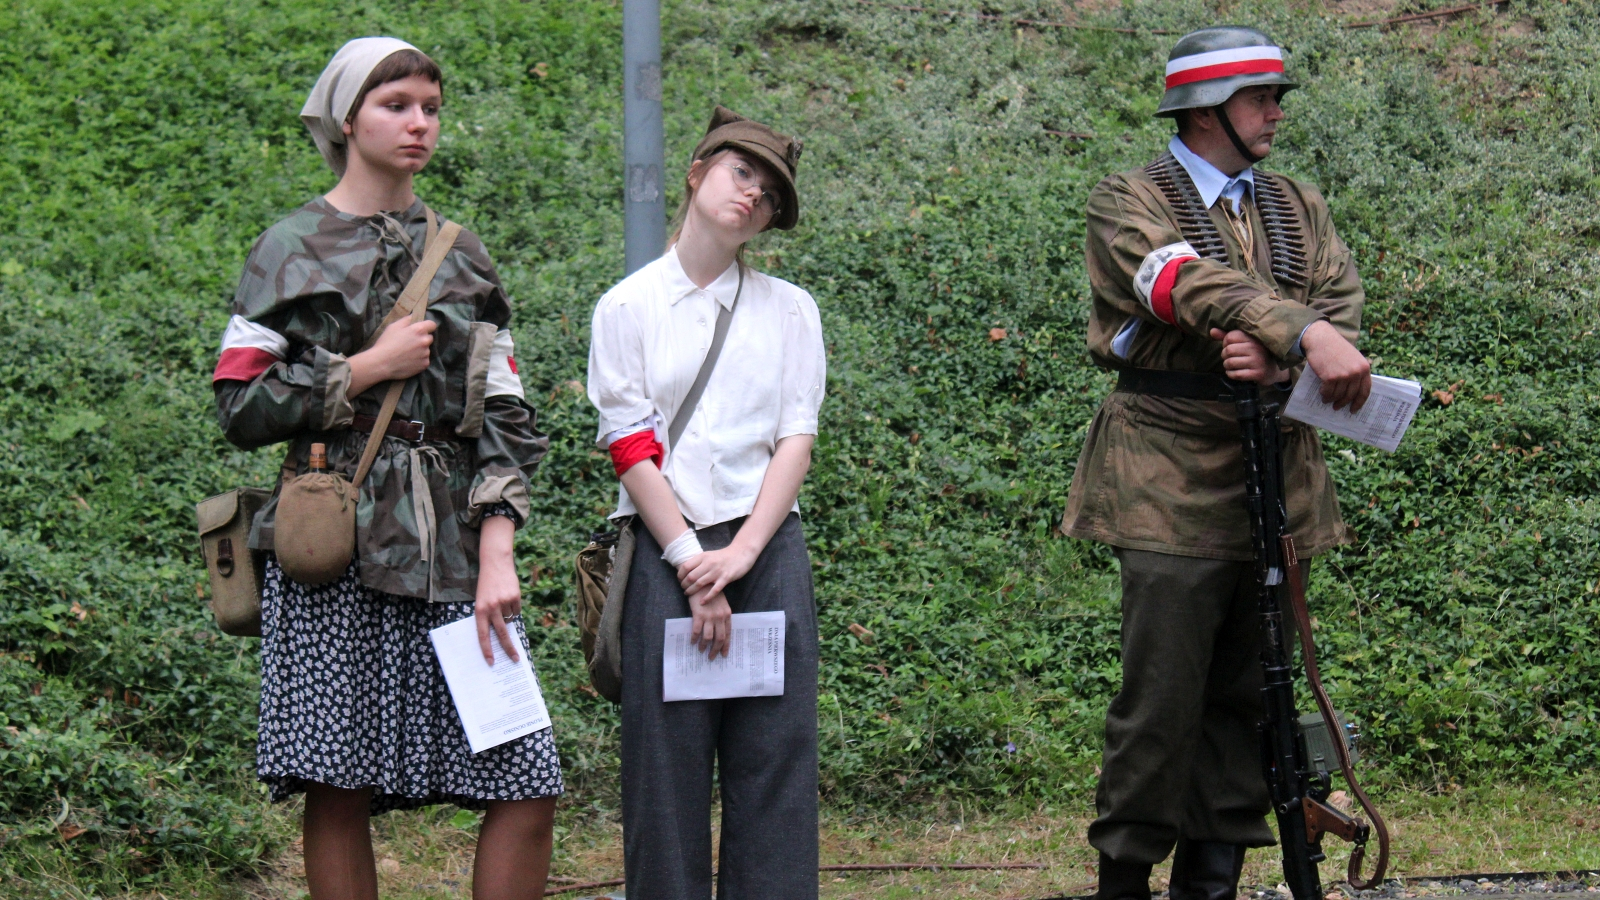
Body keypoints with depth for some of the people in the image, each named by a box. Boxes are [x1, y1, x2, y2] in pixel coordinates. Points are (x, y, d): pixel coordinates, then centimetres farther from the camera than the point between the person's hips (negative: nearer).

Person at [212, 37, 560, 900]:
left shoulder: (462, 258, 18)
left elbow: (504, 416, 12)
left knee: (527, 785, -8)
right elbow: (240, 408, 2)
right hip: (336, 545, -3)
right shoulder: (291, 253, 8)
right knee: (339, 792, -5)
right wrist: (366, 369, -5)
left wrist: (496, 555, -1)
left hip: (452, 551, 3)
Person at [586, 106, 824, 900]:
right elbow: (630, 448, -2)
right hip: (665, 550, -2)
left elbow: (796, 442, 4)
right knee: (666, 762, -3)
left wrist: (741, 554, -10)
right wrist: (691, 566, -11)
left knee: (775, 759, -3)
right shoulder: (628, 307, 5)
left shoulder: (789, 310, 12)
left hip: (766, 547, 2)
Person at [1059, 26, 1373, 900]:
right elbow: (1198, 286, -20)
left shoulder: (1298, 207, 18)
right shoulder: (1129, 204, -1)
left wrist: (1278, 358, -20)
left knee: (1247, 697, 6)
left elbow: (1342, 300, 2)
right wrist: (1304, 335, -36)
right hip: (1172, 488, -6)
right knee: (1163, 698, -8)